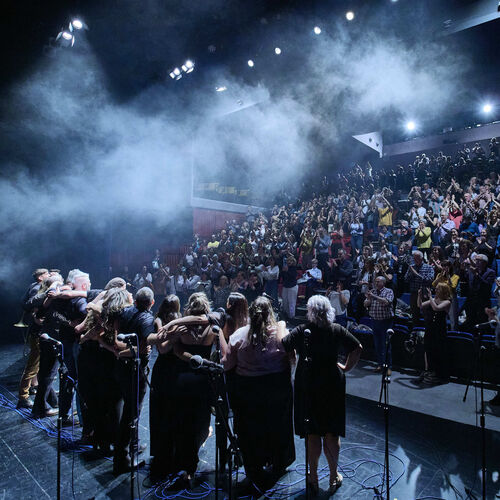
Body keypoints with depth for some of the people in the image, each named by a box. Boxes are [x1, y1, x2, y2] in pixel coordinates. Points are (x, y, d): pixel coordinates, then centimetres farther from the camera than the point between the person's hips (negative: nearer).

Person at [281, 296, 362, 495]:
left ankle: (313, 477, 27)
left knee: (312, 433, 12)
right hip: (332, 384, 2)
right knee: (332, 433, 14)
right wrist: (346, 368, 7)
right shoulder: (337, 330, -5)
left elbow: (282, 346, -16)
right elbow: (357, 348, -4)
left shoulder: (300, 331, -13)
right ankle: (334, 477, 30)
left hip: (307, 386, -1)